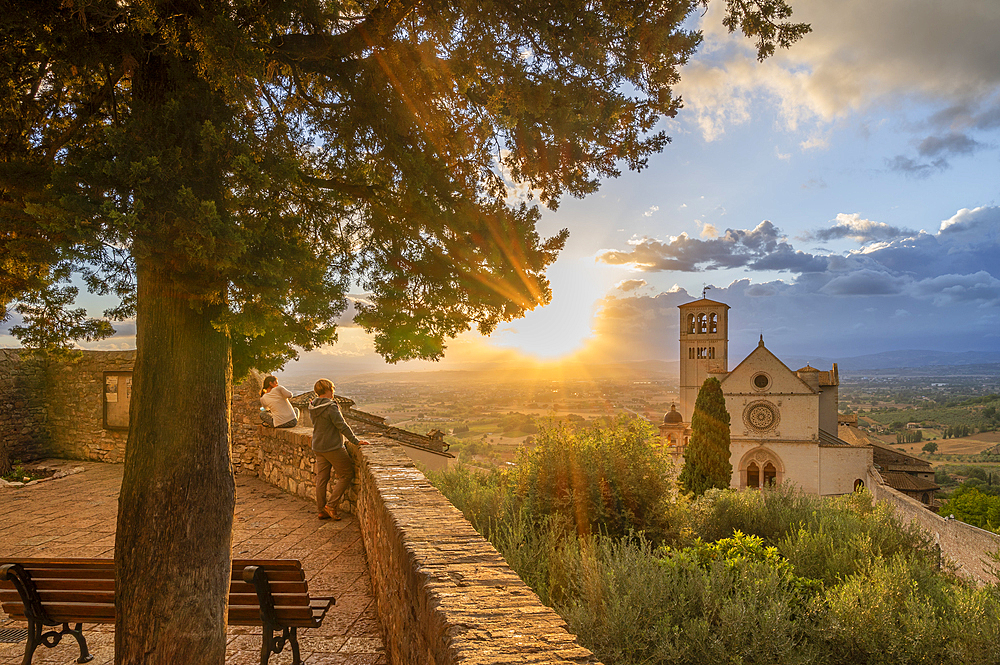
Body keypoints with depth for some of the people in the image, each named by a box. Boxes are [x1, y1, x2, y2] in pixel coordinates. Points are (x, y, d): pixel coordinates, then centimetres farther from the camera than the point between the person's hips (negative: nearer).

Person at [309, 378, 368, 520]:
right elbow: (342, 426, -19)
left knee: (321, 478, 12)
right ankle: (331, 505, 2)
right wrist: (355, 441, -14)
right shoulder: (330, 407, -20)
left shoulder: (312, 407, 6)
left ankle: (322, 510, 18)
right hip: (333, 447, -8)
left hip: (318, 448, 8)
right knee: (346, 474, 4)